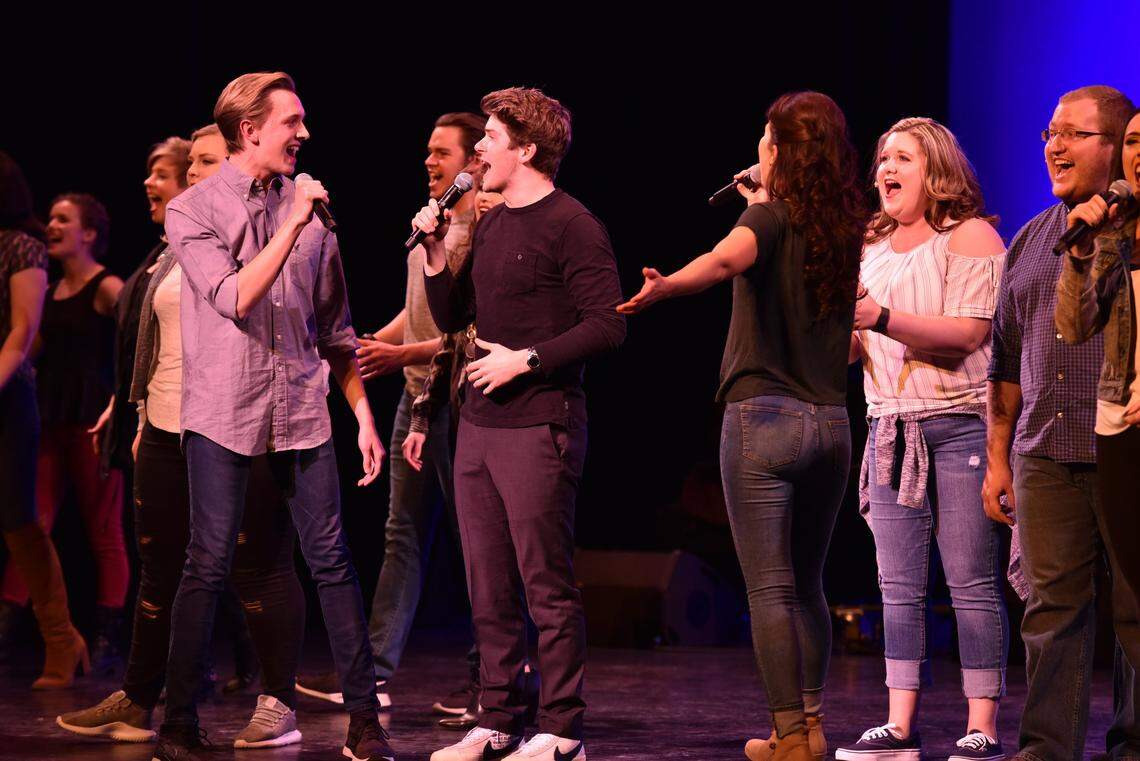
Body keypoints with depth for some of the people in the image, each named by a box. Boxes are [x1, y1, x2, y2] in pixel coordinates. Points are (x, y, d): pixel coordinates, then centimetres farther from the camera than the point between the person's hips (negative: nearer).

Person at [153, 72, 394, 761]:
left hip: (302, 410, 4)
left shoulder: (308, 206, 11)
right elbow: (235, 298, -17)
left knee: (332, 561, 1)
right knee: (209, 567, -3)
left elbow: (336, 329, 15)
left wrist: (364, 413, 12)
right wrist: (292, 226, -18)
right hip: (224, 413, -3)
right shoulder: (192, 211, -1)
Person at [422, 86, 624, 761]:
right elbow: (451, 318, 22)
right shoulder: (492, 225, 16)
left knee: (549, 589, -4)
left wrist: (526, 359, -16)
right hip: (479, 426, 8)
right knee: (490, 591, 10)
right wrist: (436, 251, 8)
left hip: (540, 427, -8)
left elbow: (608, 325, -14)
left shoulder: (571, 225, -8)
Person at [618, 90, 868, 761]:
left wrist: (665, 286, -44)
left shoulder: (770, 216, -8)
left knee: (771, 589, -2)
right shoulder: (847, 228, 9)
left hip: (764, 415, -6)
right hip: (831, 423, 6)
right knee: (807, 585, 17)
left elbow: (729, 256, -32)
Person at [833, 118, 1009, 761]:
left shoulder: (970, 235, -2)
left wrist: (882, 318, -23)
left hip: (961, 424, -6)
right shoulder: (873, 249, 18)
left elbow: (969, 333, -14)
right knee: (900, 587, 4)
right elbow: (856, 350, 19)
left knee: (973, 584, -6)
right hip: (891, 426, 6)